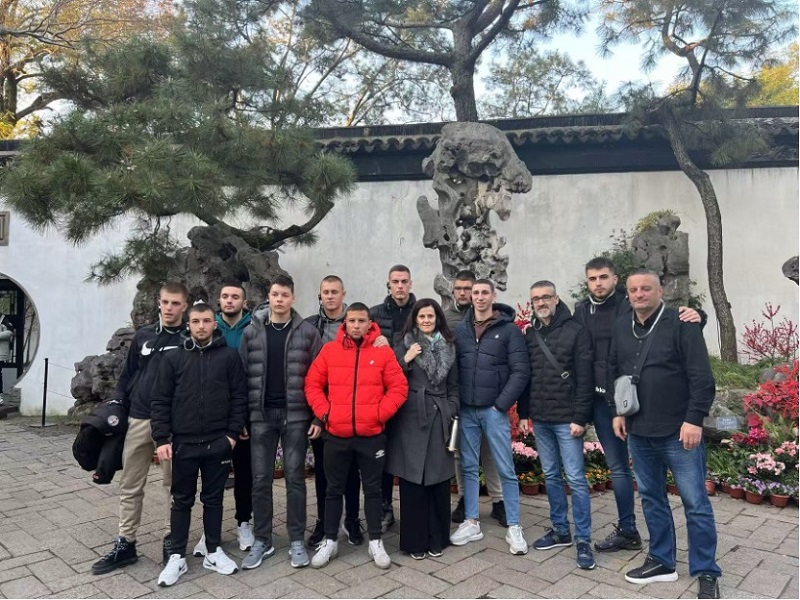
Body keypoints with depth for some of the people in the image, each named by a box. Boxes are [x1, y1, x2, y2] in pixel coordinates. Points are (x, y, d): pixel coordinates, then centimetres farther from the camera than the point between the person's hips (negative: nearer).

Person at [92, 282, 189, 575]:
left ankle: (172, 541, 21)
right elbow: (127, 375, 14)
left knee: (174, 485, 7)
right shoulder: (143, 335, 8)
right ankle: (125, 544, 24)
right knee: (130, 485, 11)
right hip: (138, 419, 4)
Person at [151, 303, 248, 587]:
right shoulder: (174, 358, 2)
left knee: (213, 498, 13)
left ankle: (214, 552, 27)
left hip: (218, 443, 0)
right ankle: (177, 557, 24)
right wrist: (162, 439, -5)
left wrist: (233, 433, -6)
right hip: (183, 443, 1)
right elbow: (160, 401, 1)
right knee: (182, 500, 11)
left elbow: (239, 397, -1)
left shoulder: (229, 356, -1)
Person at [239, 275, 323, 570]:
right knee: (261, 480, 8)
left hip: (296, 416, -1)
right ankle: (262, 541, 22)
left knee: (295, 477, 6)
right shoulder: (251, 332, 3)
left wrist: (319, 417, -6)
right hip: (261, 416, 2)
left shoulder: (307, 332, -1)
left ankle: (296, 541, 19)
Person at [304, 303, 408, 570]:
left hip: (372, 435, -1)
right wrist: (323, 412, -6)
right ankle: (329, 541, 28)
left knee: (372, 488, 11)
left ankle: (376, 542, 25)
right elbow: (312, 384, 3)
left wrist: (380, 413, -11)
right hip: (336, 435, 1)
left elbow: (398, 387, -3)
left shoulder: (383, 351, -2)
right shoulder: (329, 350, 1)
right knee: (334, 489, 13)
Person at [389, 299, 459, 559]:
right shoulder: (404, 346, 5)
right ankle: (414, 541, 12)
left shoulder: (448, 348, 13)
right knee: (412, 481, 0)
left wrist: (452, 413, 6)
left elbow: (453, 386, 16)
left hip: (439, 419, 3)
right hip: (411, 419, -2)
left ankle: (437, 539, 19)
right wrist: (406, 360, -13)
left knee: (439, 480, 5)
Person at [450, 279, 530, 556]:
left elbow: (520, 371, -8)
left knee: (506, 470, 3)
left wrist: (501, 404, -12)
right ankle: (471, 523, 24)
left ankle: (513, 528, 15)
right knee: (469, 467, 11)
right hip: (466, 410, 4)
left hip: (494, 410, -3)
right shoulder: (460, 329, 6)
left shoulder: (509, 330, -4)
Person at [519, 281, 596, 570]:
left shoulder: (575, 331, -7)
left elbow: (585, 379, -10)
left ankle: (583, 540, 9)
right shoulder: (530, 334, 9)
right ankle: (560, 530, 27)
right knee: (551, 476, 14)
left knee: (576, 478, -1)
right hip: (540, 419, 6)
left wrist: (580, 418, -14)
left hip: (566, 419, -5)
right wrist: (523, 413, 9)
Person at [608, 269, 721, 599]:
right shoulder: (620, 328, 7)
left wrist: (694, 419, -16)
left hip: (679, 431, -5)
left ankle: (706, 573, 19)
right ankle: (662, 561, 30)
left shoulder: (681, 323, -9)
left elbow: (702, 377, -12)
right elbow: (613, 373, 15)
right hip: (638, 432, 6)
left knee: (695, 503, 4)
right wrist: (617, 412, 11)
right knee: (651, 498, 15)